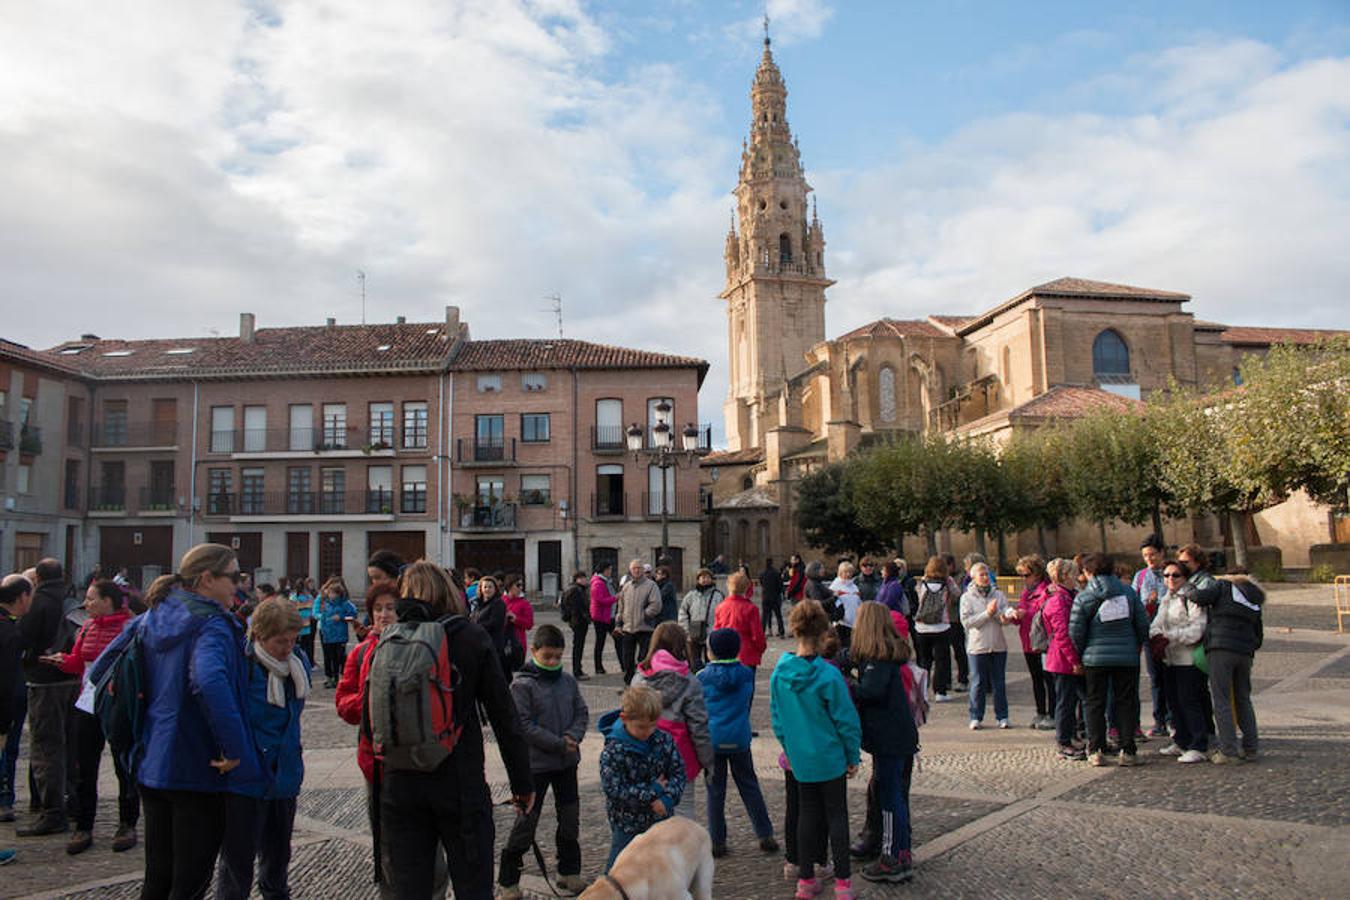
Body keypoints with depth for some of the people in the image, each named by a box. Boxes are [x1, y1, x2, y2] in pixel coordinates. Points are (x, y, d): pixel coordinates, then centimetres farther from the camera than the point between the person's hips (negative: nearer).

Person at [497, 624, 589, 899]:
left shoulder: (568, 681, 2)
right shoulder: (522, 685, -14)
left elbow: (582, 713, 8)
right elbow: (523, 724, -18)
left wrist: (573, 736, -13)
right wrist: (559, 744, -18)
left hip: (567, 762, 6)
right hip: (536, 763, -5)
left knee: (570, 817, 15)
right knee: (527, 820, 0)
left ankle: (569, 872, 32)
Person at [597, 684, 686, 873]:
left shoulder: (664, 740, -7)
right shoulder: (613, 750, -20)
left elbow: (678, 772, -2)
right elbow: (613, 788, -22)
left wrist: (668, 798, -21)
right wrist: (653, 792, -22)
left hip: (660, 817, 4)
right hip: (627, 823, -4)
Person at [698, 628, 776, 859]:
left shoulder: (703, 677, -9)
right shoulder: (747, 674, -2)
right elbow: (748, 704, 11)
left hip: (712, 740, -2)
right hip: (740, 739, 2)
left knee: (715, 791, 8)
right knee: (749, 786, 15)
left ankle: (717, 841, 12)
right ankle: (765, 835, 16)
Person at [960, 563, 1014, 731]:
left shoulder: (998, 594, 5)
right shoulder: (967, 597, -1)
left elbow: (1006, 619, -2)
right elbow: (967, 621, -11)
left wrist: (999, 614, -25)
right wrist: (987, 613, -16)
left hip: (998, 645, 2)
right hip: (977, 646, -2)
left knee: (999, 682, 8)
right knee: (978, 683, 4)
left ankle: (1002, 716, 19)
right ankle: (975, 717, 14)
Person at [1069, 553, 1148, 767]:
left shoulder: (1083, 597, -5)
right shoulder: (1128, 591, 2)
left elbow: (1075, 632, -6)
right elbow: (1143, 623, 3)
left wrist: (1080, 655, 8)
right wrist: (1137, 646, 19)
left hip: (1095, 658, -1)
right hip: (1127, 657, 1)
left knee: (1095, 704, 8)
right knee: (1126, 703, 9)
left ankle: (1096, 751, 7)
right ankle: (1127, 751, 9)